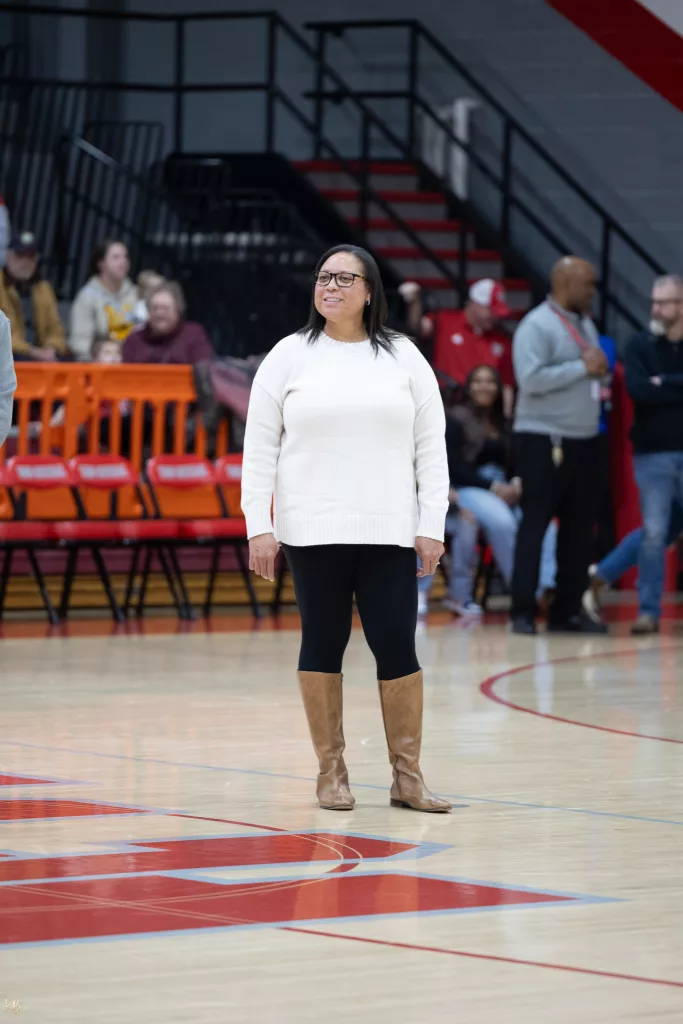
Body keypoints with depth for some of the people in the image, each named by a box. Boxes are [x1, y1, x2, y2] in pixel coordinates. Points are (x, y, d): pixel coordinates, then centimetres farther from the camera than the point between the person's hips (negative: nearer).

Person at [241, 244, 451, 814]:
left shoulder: (403, 359, 7)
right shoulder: (290, 357, 4)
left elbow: (431, 447, 7)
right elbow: (259, 447, 3)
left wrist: (432, 526, -1)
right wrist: (258, 525, -5)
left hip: (388, 532, 1)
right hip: (312, 531, -1)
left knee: (397, 646, -2)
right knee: (323, 643, 4)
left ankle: (407, 776, 5)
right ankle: (332, 772, 12)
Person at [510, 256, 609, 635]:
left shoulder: (586, 323, 15)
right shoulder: (537, 326, -12)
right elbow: (531, 378, -22)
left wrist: (599, 373, -2)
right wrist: (582, 367, -18)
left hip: (584, 438, 8)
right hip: (543, 439, -8)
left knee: (579, 526, 8)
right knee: (535, 523, -6)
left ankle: (568, 610, 14)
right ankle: (523, 611, -4)